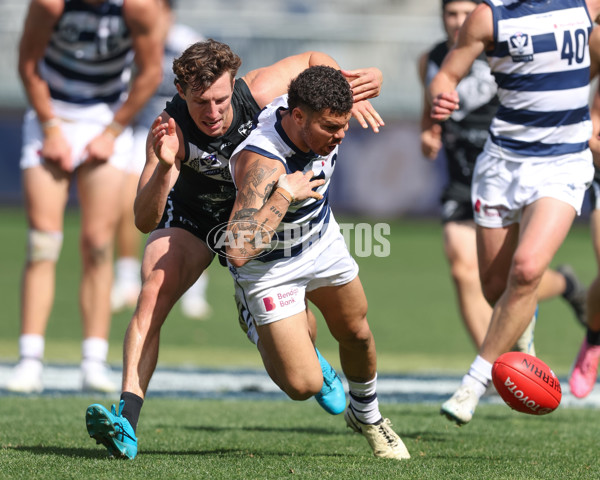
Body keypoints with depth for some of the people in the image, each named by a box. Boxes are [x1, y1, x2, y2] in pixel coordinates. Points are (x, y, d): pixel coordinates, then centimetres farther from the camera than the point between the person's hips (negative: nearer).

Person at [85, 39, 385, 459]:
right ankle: (127, 422, -30)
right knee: (153, 294, -23)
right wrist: (164, 166, -57)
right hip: (192, 216, -2)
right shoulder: (172, 130, -35)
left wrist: (349, 92, -28)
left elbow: (313, 59, -9)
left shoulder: (255, 94, -31)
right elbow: (145, 221, -40)